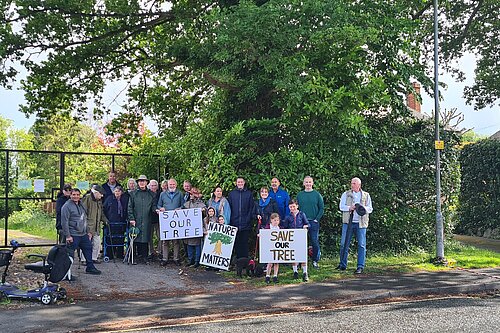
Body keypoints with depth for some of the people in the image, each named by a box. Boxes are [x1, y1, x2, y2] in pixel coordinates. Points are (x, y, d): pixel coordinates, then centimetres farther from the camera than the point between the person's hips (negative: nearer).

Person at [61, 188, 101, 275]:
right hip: (73, 235, -9)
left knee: (88, 249, 17)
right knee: (70, 254, -4)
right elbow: (64, 222, -15)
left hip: (83, 234, 9)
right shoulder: (67, 206, -11)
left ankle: (90, 268, 30)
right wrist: (67, 235, -19)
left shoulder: (81, 205, 15)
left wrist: (88, 231, 21)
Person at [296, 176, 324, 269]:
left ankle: (315, 261, 11)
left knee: (315, 242, 0)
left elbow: (322, 208, 3)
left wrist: (317, 219, -6)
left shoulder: (317, 194, 3)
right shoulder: (299, 195, 7)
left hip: (314, 222, -1)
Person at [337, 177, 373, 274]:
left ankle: (360, 267, 3)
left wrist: (364, 208, -12)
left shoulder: (366, 195, 12)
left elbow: (370, 208, 10)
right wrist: (350, 208, -16)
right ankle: (342, 265, 11)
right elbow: (341, 206, 2)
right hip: (348, 222, 0)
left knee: (361, 245, -2)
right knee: (344, 243, 1)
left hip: (361, 223, 0)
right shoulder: (346, 194, 10)